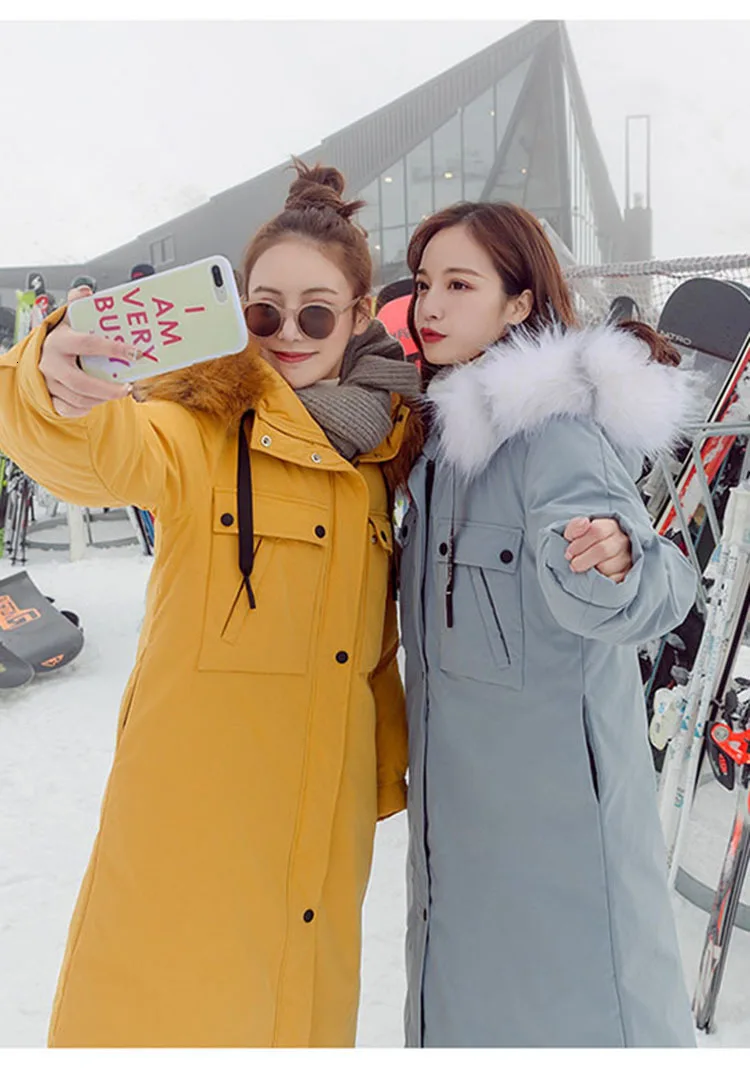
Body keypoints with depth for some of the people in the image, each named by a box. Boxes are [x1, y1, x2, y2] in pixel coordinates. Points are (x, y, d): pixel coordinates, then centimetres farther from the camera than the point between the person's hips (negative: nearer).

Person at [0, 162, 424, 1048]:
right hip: (190, 818, -4)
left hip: (324, 826, 5)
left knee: (305, 1011, 17)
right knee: (160, 1010, 6)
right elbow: (101, 453, -32)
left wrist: (387, 770, 13)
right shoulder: (199, 428, -9)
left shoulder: (386, 447, 5)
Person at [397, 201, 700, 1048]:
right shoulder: (448, 425, 6)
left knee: (573, 1002, 7)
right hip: (461, 787, 8)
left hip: (555, 784, -8)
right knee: (465, 995, 23)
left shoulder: (553, 427, -20)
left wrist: (612, 568, -50)